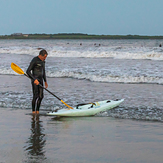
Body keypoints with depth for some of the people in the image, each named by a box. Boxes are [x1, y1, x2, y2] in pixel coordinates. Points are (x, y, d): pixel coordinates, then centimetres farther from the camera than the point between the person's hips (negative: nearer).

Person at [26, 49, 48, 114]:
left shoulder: (43, 61, 11)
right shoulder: (34, 61, -15)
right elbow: (28, 71, -18)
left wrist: (45, 81, 22)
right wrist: (34, 79, -26)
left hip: (40, 80, 8)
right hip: (34, 80, -8)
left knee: (41, 96, 3)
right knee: (35, 96, -13)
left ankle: (37, 111, 12)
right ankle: (33, 111, -7)